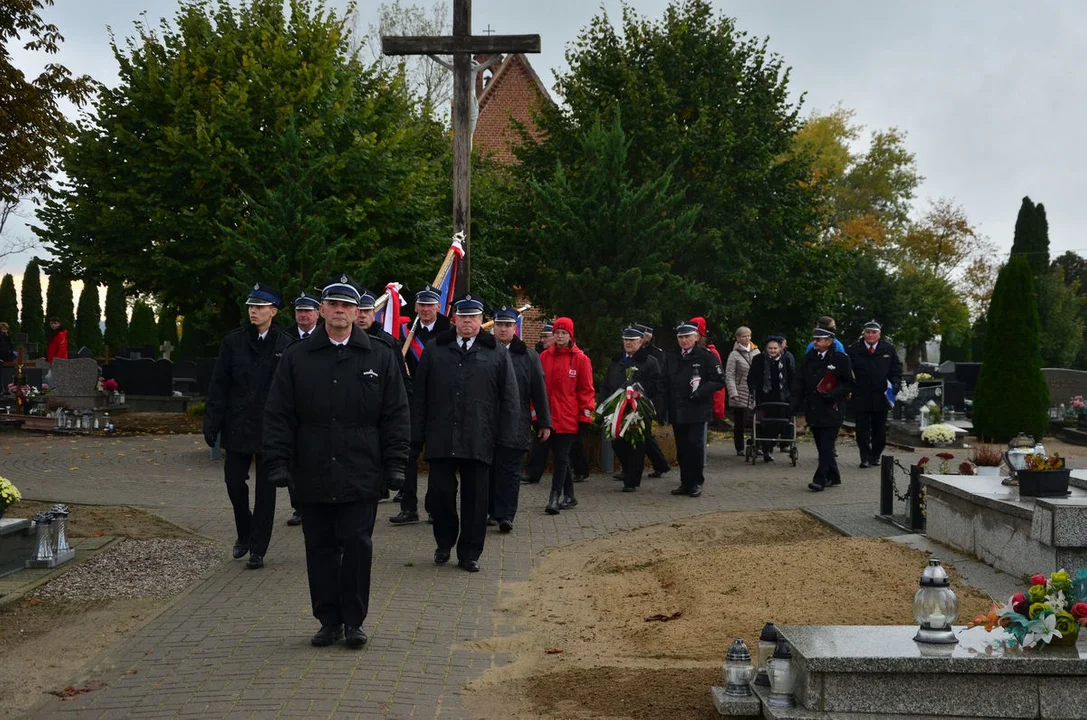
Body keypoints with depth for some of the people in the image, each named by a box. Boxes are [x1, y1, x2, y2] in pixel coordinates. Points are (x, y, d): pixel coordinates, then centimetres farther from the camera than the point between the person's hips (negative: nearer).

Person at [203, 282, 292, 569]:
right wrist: (212, 422, -3)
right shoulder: (233, 341, 2)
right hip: (238, 427, 2)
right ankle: (244, 533, 30)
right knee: (234, 481, 5)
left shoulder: (286, 345, -3)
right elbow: (219, 385, 2)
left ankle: (258, 549, 13)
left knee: (265, 489, 4)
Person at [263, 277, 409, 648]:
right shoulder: (296, 357, 5)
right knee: (320, 548, 8)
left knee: (357, 546, 1)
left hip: (362, 475, -1)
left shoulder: (381, 357, 4)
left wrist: (395, 464, -2)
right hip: (313, 475, 1)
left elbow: (396, 415, 4)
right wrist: (278, 463, -3)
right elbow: (278, 415, 4)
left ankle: (354, 621, 13)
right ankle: (329, 620, 20)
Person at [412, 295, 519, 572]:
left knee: (475, 499, 4)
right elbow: (419, 394, 8)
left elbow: (510, 399, 4)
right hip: (440, 438, 1)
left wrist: (506, 436, -3)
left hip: (479, 441, -1)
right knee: (439, 494, 1)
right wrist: (418, 433, 2)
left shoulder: (497, 353, 6)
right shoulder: (434, 349, 9)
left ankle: (469, 554, 15)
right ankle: (444, 543, 25)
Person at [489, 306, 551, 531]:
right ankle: (489, 511, 17)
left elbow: (539, 392, 6)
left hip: (515, 426, -1)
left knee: (509, 471, 0)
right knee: (488, 469, 7)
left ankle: (505, 515, 1)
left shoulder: (529, 356, 6)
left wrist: (544, 423, 4)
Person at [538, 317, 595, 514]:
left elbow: (586, 388, 0)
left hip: (569, 417, -4)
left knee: (560, 457, -9)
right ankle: (569, 496, 24)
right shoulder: (544, 357, 7)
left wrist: (586, 413, -5)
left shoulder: (580, 359, -2)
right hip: (549, 416, 4)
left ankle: (555, 498, -10)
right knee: (560, 456, 12)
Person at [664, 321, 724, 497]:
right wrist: (665, 407, 5)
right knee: (681, 447, 8)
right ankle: (685, 482, 16)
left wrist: (701, 391, -17)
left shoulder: (706, 356, -3)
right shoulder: (672, 358, 13)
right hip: (677, 411, 5)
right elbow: (666, 382, 17)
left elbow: (719, 381, -5)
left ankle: (696, 483, 2)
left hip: (697, 411, -5)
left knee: (695, 444, -9)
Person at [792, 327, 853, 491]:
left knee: (826, 447, -9)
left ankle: (820, 480, -9)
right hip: (813, 410, 5)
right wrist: (795, 405, 0)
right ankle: (833, 477, 25)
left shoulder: (841, 359, -5)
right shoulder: (809, 358, 9)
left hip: (831, 412, -5)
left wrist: (832, 395, -16)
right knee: (822, 446, 12)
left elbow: (849, 384, -2)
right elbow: (799, 382, 9)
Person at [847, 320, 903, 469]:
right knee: (862, 430, 0)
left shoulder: (889, 350, 5)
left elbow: (897, 370, 7)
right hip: (861, 398, -1)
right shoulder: (854, 350, 0)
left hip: (881, 397, 2)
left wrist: (894, 386, -8)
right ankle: (865, 458, 5)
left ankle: (875, 456, 23)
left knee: (880, 431, 10)